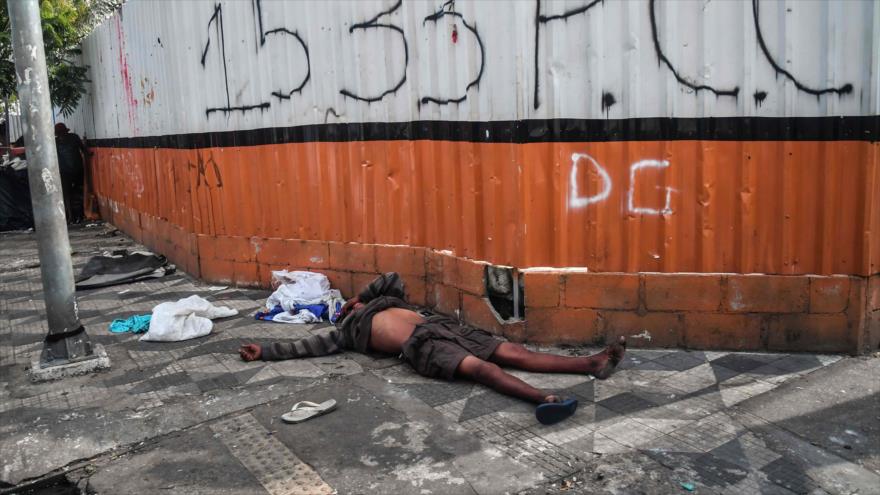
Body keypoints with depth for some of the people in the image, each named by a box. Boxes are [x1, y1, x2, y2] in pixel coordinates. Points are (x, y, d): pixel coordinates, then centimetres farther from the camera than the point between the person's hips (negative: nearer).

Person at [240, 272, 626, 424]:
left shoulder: (384, 303, 35)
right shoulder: (346, 332, 19)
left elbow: (392, 279, 43)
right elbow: (306, 346, 14)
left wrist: (362, 295, 39)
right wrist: (264, 352, 11)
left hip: (439, 325, 6)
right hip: (421, 347, -6)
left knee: (512, 352, -9)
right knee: (479, 367, -33)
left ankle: (592, 363, -20)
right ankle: (542, 398, -56)